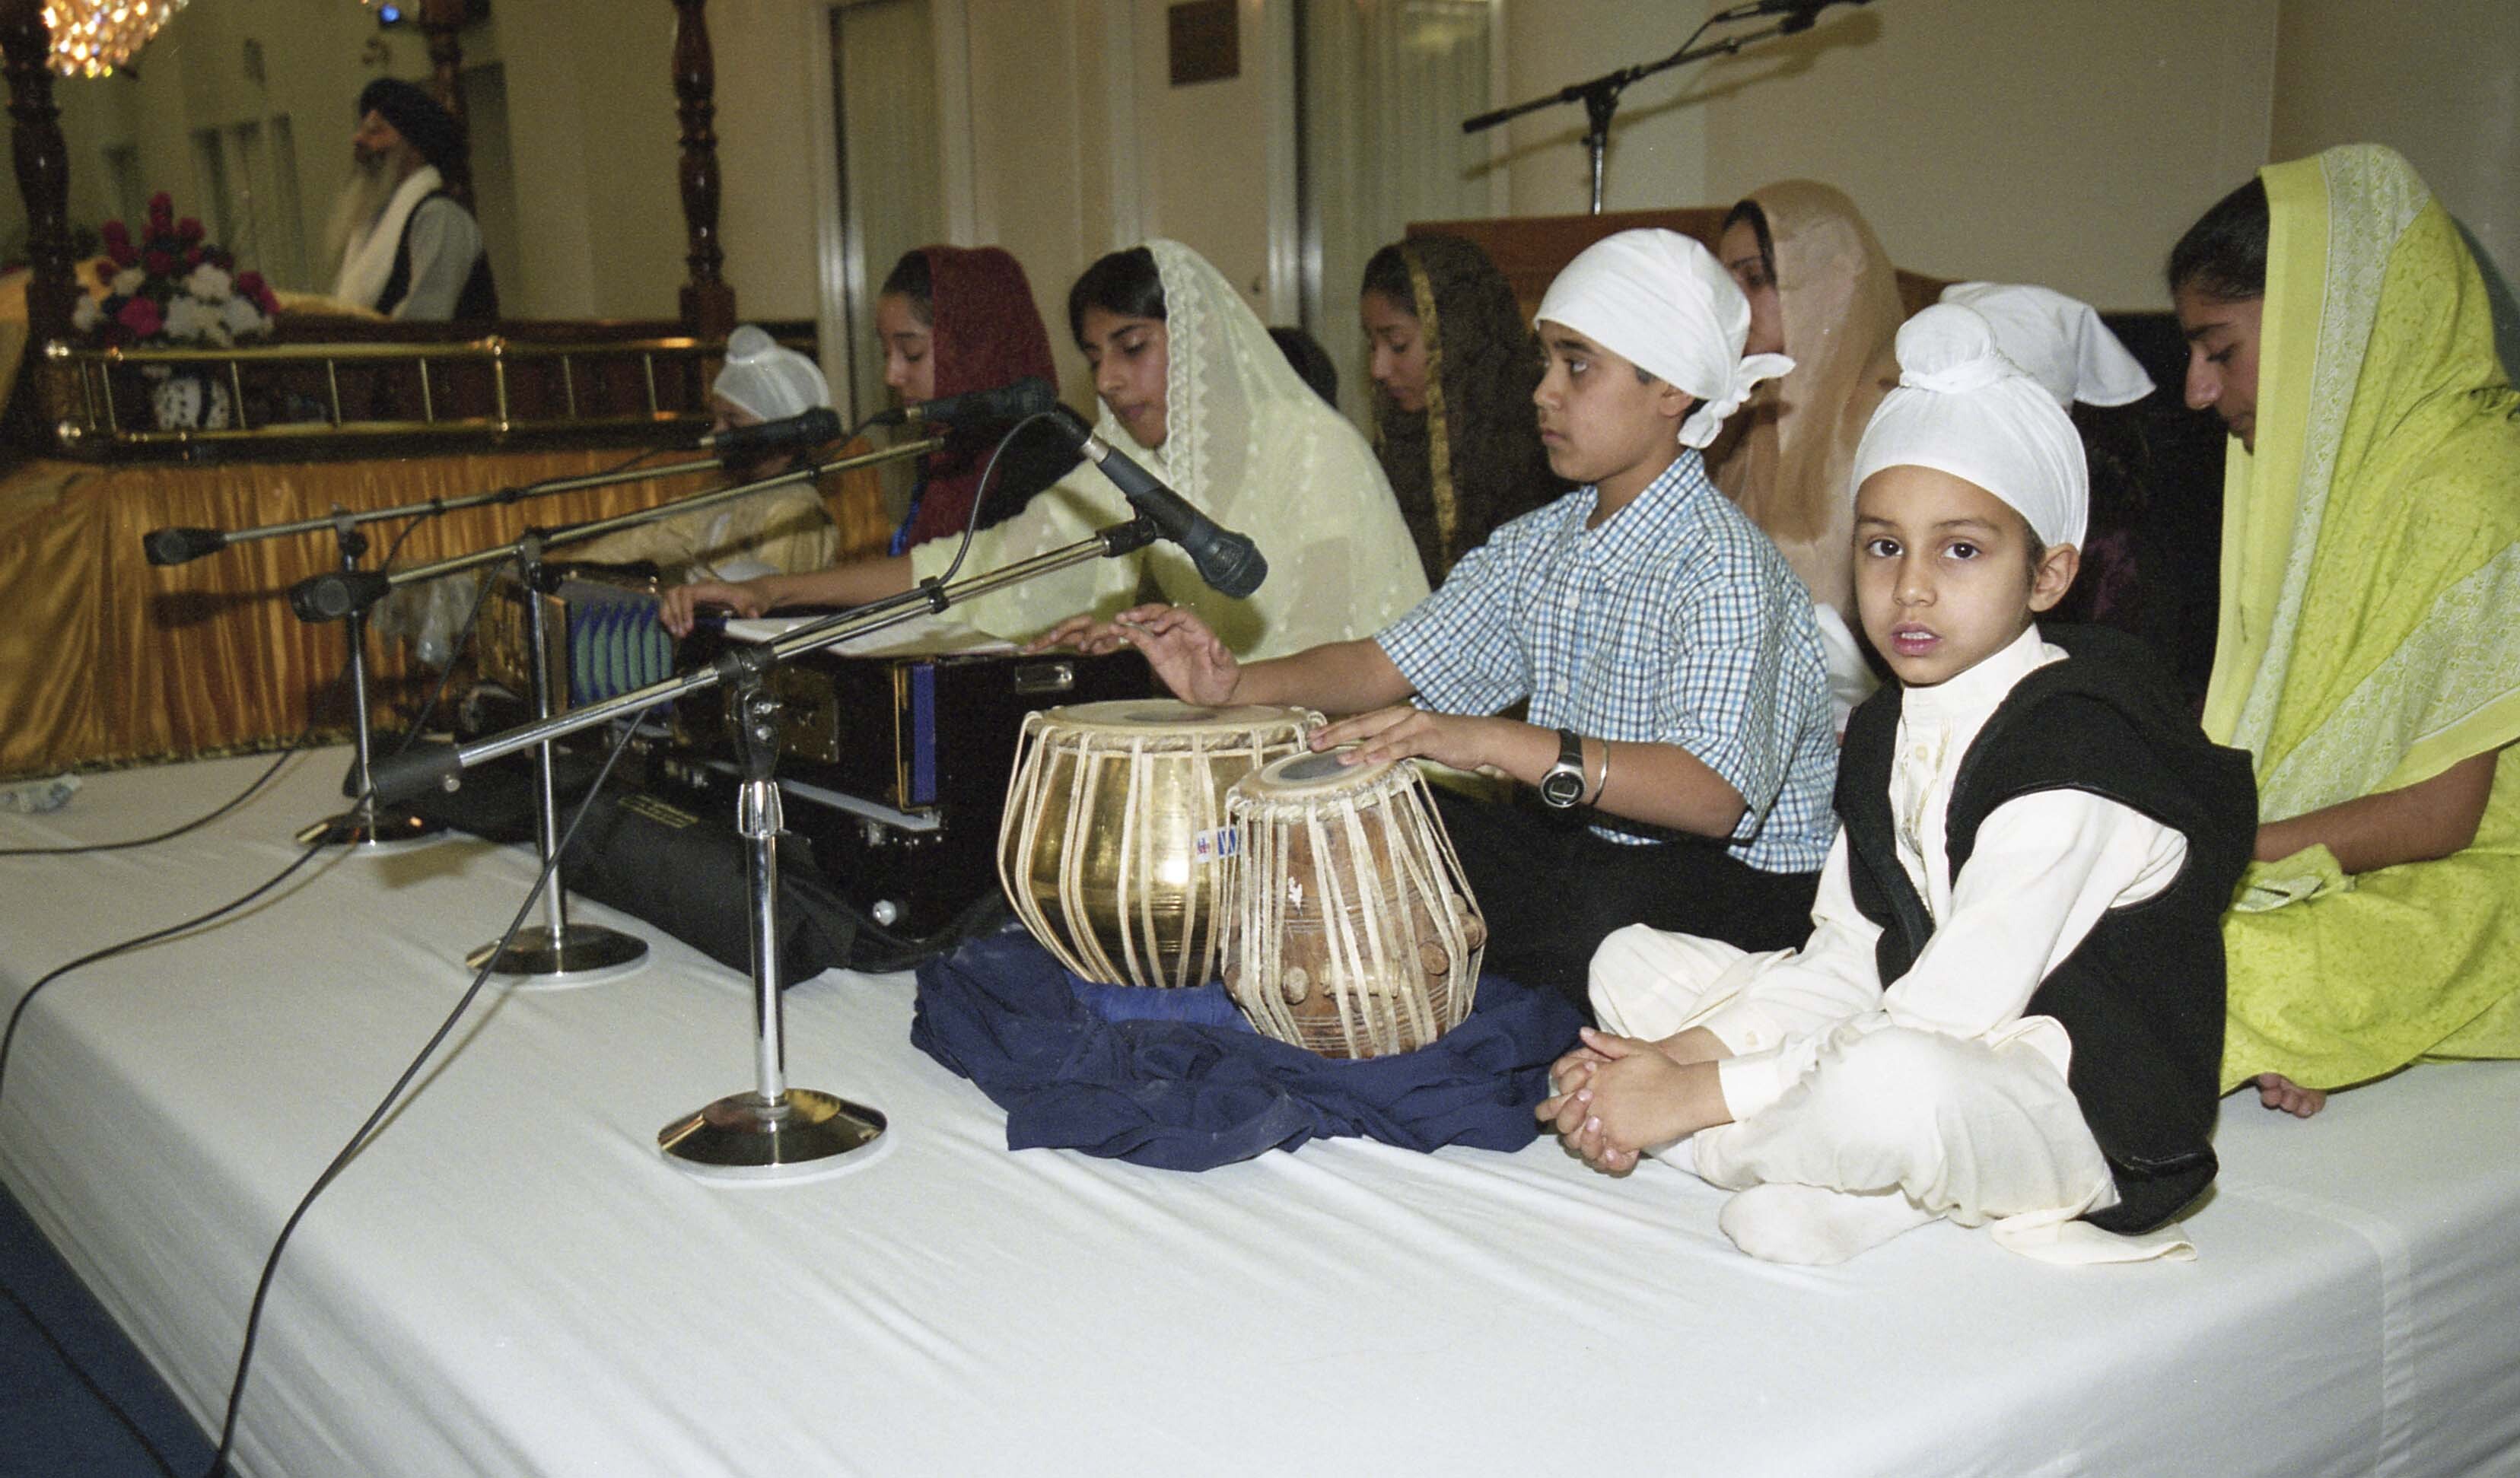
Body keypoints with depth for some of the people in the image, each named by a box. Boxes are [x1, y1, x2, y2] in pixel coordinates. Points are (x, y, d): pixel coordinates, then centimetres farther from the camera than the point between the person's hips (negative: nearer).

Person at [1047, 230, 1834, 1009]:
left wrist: (1489, 742, -42)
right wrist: (1234, 683, -13)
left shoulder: (1723, 565, -19)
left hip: (1740, 874, -7)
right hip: (1572, 844, 7)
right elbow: (1389, 665, 6)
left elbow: (1713, 794, -32)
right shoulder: (1539, 543, 7)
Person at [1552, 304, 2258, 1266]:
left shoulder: (2077, 753, -21)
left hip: (2086, 1115, -9)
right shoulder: (1884, 734, 7)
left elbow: (1944, 1017, -26)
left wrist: (1700, 1095, -26)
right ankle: (1846, 1175, -12)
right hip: (1928, 1041, 9)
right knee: (1630, 962, 7)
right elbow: (1844, 964, 5)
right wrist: (1681, 1052, -13)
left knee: (1894, 1083, -43)